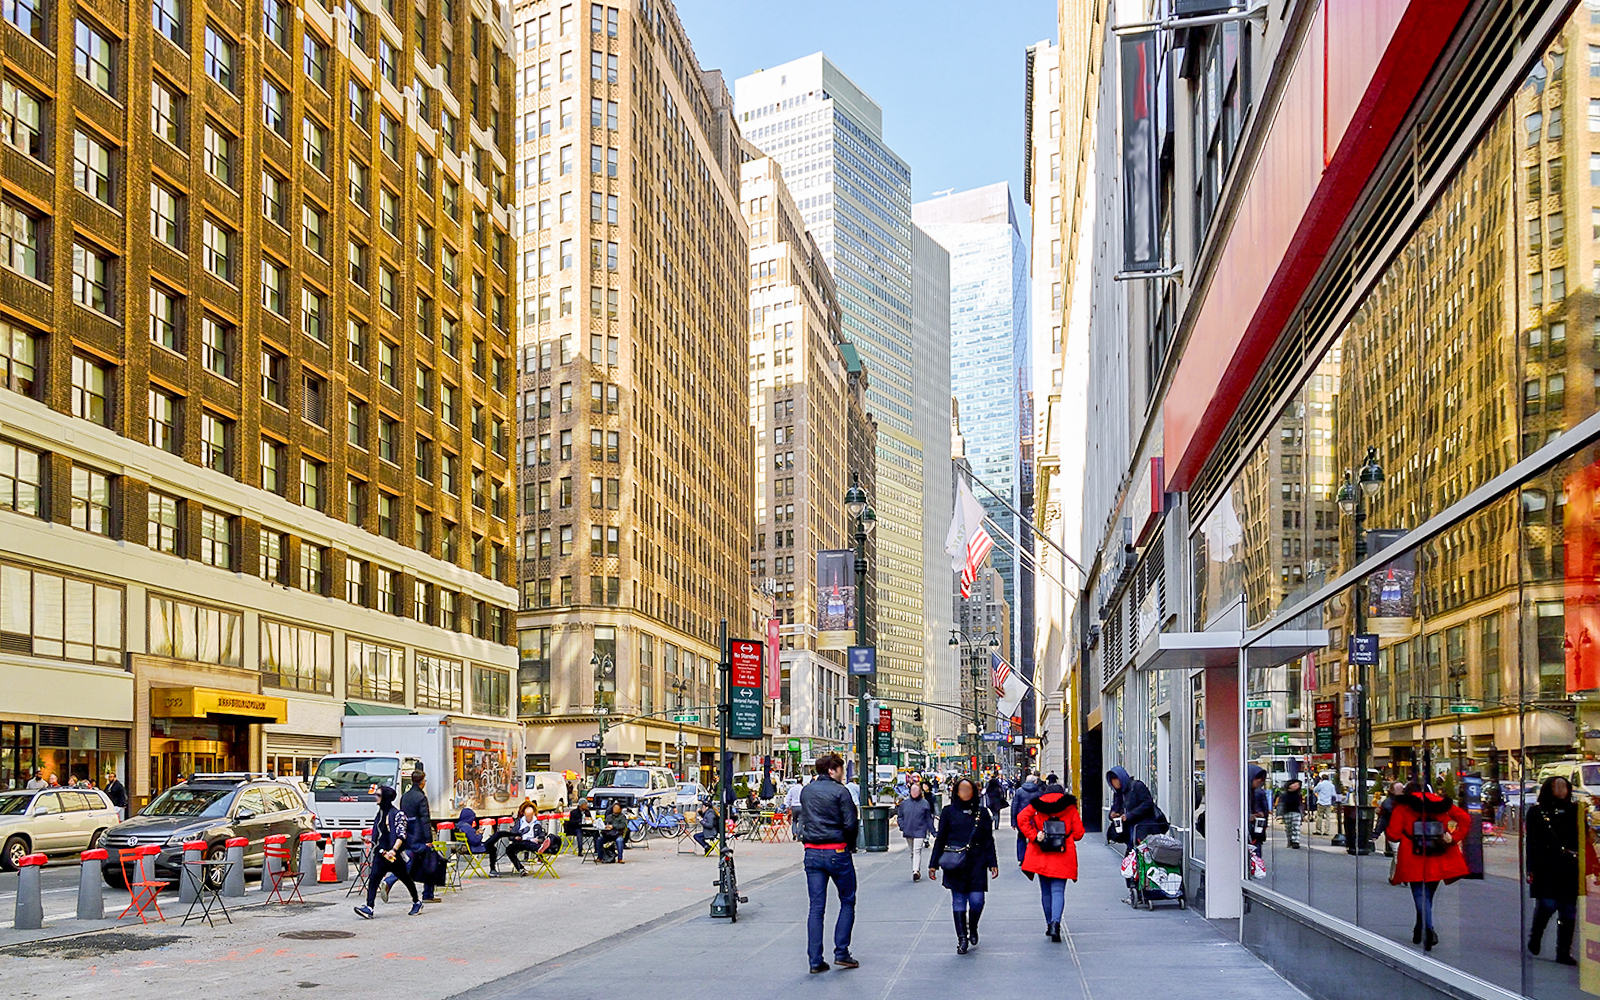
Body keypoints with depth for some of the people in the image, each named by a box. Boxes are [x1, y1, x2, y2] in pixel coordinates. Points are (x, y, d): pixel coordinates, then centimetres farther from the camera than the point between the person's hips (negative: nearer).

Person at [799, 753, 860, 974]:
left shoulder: (806, 791, 8)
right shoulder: (840, 791, -11)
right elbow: (851, 824, -13)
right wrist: (851, 845, 2)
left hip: (812, 853, 5)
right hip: (837, 852, -5)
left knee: (816, 906, 6)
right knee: (847, 902, 11)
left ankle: (815, 960, 4)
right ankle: (841, 953, 6)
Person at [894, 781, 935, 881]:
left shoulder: (925, 803, 0)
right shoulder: (904, 803, 6)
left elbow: (928, 819, 6)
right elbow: (899, 816, 14)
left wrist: (932, 831, 4)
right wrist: (902, 827, -1)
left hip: (919, 831, -4)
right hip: (908, 832, 4)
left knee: (917, 850, -16)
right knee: (912, 852, 10)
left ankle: (916, 871, -24)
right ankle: (917, 872, 20)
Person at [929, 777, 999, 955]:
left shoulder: (982, 813, 6)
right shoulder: (949, 812, 4)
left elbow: (989, 840, 11)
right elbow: (940, 839, 7)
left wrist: (992, 863, 6)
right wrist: (933, 864, 6)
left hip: (977, 863, 0)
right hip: (955, 865, 0)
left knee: (977, 900, -5)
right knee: (958, 900, 1)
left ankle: (973, 927, 24)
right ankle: (962, 938, 10)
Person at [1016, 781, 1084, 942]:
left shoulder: (1038, 804, 8)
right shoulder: (1069, 806, 6)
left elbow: (1022, 818, -8)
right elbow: (1078, 832, 3)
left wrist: (1033, 836, -6)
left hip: (1042, 854, 1)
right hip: (1063, 855, -1)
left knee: (1045, 891, 14)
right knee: (1058, 890, -5)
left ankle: (1049, 924, 19)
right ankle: (1055, 923, -25)